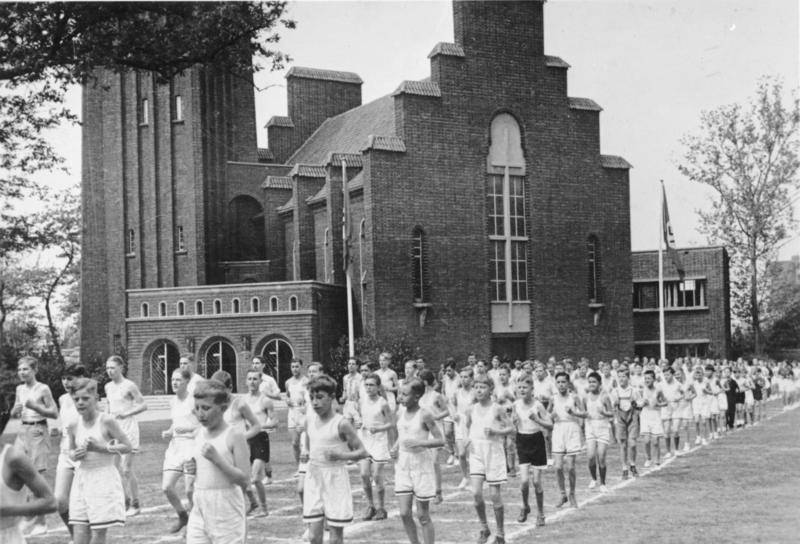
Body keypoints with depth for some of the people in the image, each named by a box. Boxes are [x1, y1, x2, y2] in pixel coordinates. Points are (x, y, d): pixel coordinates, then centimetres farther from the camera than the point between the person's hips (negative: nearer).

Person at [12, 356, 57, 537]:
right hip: (23, 432, 6)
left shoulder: (43, 389, -6)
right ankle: (28, 518, 14)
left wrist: (35, 407, -19)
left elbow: (54, 413, -6)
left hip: (38, 432, -6)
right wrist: (16, 410, -4)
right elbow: (14, 413, 19)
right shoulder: (20, 389, 11)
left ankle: (40, 523, 6)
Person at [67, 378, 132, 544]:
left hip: (104, 480, -4)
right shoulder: (74, 426, 4)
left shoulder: (107, 421, -10)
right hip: (82, 479, 5)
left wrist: (101, 447, -18)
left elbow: (128, 446, -9)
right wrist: (75, 455, -5)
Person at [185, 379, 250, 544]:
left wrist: (217, 459, -24)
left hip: (227, 513, -6)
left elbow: (244, 480, -16)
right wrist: (192, 468, -1)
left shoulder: (234, 436, -12)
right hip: (200, 510, 6)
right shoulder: (199, 434, 7)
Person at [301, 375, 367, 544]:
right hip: (314, 479, 5)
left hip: (335, 480, -4)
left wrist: (342, 455, -26)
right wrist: (305, 454, -2)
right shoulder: (310, 420, 4)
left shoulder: (341, 424, -11)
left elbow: (362, 452, -8)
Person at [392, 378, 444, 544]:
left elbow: (441, 440, -12)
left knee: (423, 516, 3)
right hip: (403, 466, 5)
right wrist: (395, 448, -2)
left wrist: (419, 442, -25)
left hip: (422, 467, -5)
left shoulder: (425, 415, -13)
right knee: (404, 513, 2)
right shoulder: (400, 413, 3)